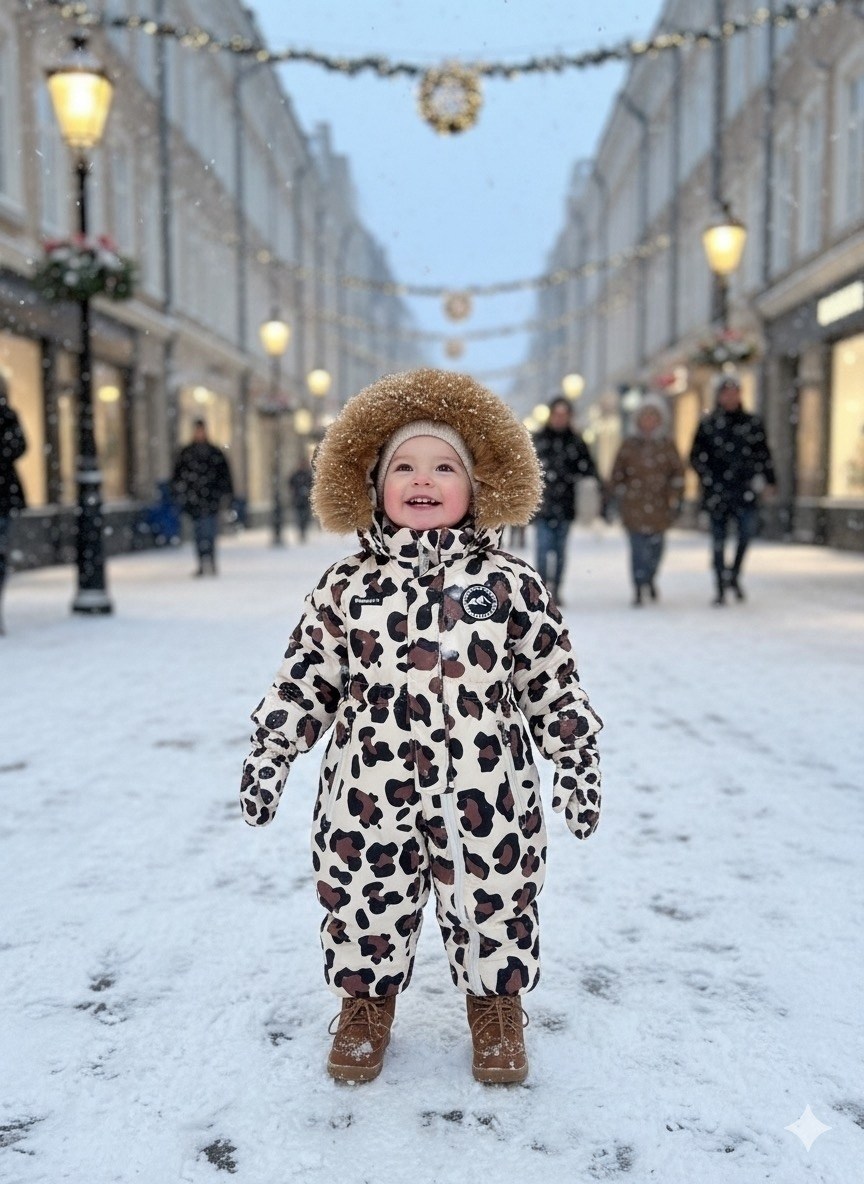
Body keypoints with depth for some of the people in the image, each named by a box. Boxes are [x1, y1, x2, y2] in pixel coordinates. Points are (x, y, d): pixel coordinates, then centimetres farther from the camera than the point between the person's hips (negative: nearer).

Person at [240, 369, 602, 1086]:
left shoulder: (510, 584, -3)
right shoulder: (348, 584, 1)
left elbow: (554, 684, 3)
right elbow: (307, 678, 7)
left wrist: (575, 761, 4)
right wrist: (270, 753, 6)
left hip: (482, 790, -1)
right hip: (371, 790, 1)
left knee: (492, 906, 12)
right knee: (365, 904, 14)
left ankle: (496, 1008, 40)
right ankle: (365, 1006, 41)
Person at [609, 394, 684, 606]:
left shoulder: (667, 446, 7)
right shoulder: (630, 444, 6)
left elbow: (678, 473, 11)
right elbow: (617, 473, 13)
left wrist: (674, 499, 4)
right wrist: (621, 494, 6)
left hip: (659, 508, 1)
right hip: (634, 508, -1)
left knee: (656, 546, 4)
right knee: (638, 548, -7)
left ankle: (650, 579, 31)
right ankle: (639, 589, 3)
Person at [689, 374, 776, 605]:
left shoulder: (753, 423, 11)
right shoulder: (708, 425, 5)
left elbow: (764, 454, 17)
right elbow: (696, 456, 6)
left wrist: (768, 480, 9)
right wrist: (709, 480, -4)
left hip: (746, 490, 1)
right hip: (718, 491, -1)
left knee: (748, 529, -16)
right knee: (719, 538, 1)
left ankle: (734, 575, 7)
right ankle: (720, 588, 11)